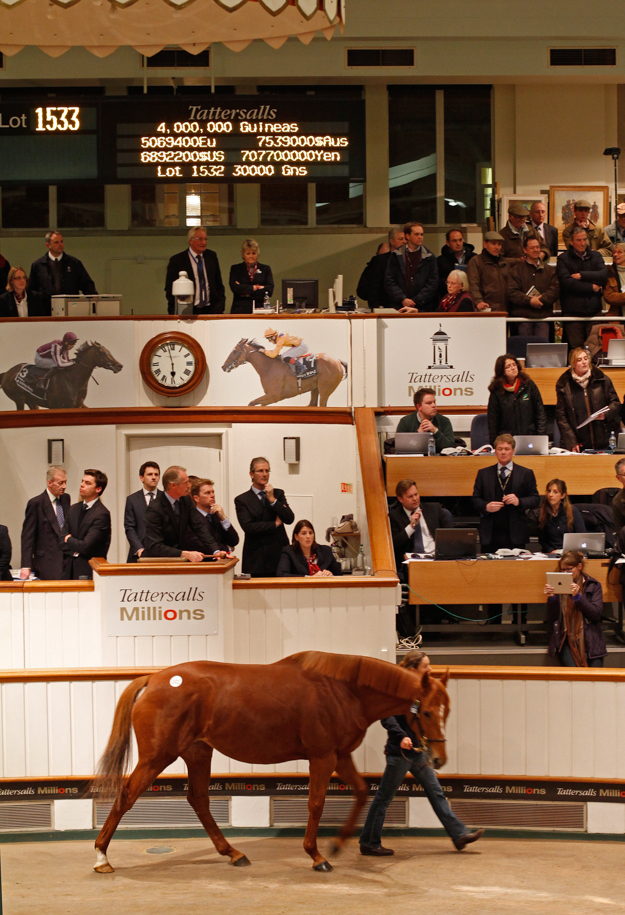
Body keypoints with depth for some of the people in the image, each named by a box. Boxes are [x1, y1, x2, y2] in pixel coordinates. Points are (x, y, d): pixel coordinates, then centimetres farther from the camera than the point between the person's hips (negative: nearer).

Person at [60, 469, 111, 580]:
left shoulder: (102, 514, -12)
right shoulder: (74, 509, 13)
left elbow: (86, 546, -17)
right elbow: (62, 541, 11)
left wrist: (69, 540, 1)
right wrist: (75, 552, -7)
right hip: (70, 570, 6)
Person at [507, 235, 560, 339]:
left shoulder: (549, 270, 17)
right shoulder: (516, 270, 7)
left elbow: (555, 289, 5)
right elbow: (511, 292, -4)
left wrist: (541, 299, -11)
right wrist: (529, 301, -14)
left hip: (543, 316, 2)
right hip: (523, 316, -2)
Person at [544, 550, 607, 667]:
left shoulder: (593, 586, 8)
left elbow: (597, 614, -5)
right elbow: (551, 620, 7)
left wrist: (578, 597, -15)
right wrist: (551, 598, -9)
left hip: (589, 638, 0)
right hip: (565, 639, 0)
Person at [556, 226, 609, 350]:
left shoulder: (596, 256, 15)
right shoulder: (563, 259, 4)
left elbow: (603, 275, -2)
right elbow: (566, 282, -10)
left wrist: (581, 275, -7)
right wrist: (591, 287, -6)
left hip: (594, 310, 3)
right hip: (573, 311, -3)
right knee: (575, 348, -8)